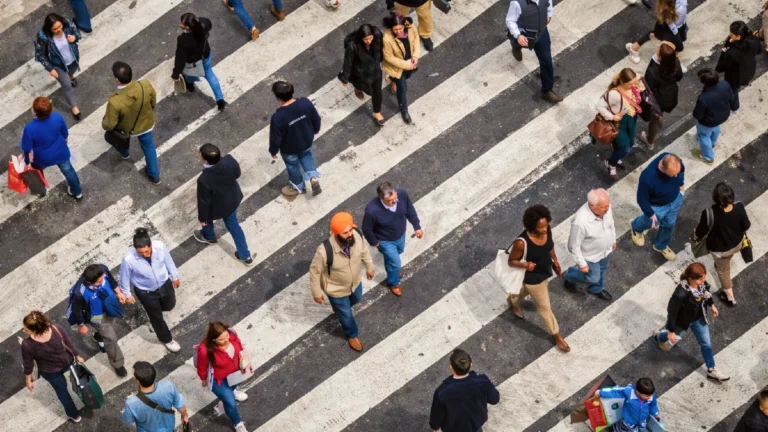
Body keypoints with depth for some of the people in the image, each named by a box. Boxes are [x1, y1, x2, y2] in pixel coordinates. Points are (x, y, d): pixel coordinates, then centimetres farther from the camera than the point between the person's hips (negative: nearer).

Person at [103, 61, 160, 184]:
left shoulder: (115, 101, -43)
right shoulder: (146, 85, -34)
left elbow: (109, 125, -26)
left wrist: (104, 124, -1)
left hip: (126, 128, -1)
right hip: (146, 124, 1)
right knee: (148, 147, 30)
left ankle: (124, 153, 66)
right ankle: (154, 175, 48)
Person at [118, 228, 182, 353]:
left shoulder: (160, 246, -31)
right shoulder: (129, 259, -38)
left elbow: (168, 260, -8)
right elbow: (125, 277, -17)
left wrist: (175, 276, 8)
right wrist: (127, 295, -2)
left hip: (164, 283, 3)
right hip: (146, 292, -3)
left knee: (169, 306, 31)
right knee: (156, 317, 21)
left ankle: (155, 307, 66)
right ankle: (167, 339, 50)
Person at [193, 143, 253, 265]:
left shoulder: (204, 180, -42)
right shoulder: (230, 161, -30)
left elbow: (204, 202, -24)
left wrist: (202, 218, -7)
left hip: (217, 208, -4)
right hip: (233, 200, 4)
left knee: (206, 215, 32)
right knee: (233, 224, 28)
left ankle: (208, 236, 64)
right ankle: (245, 256, 41)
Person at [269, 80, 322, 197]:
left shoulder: (278, 117, -38)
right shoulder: (305, 103, -28)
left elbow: (275, 138, -23)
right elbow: (316, 118, -8)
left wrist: (273, 151, -2)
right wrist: (316, 129, 14)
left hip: (289, 149, -3)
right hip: (307, 141, 3)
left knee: (293, 165, 28)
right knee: (306, 156, 37)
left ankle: (298, 187, 53)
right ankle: (313, 178, 26)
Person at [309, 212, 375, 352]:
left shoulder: (357, 235, -30)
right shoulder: (325, 251, -43)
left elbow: (364, 250, -5)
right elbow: (315, 271, -24)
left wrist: (369, 267, 11)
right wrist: (316, 292, -11)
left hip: (355, 282, 5)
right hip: (337, 289, -4)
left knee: (356, 299, 36)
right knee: (346, 315, 23)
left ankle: (339, 307, 71)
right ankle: (352, 335, 56)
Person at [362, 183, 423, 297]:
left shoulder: (402, 193, -33)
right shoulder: (372, 210, -44)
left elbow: (410, 210, -10)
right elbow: (367, 229, -22)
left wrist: (417, 227, -1)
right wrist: (373, 242, -6)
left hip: (400, 234, 5)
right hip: (385, 240, -5)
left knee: (398, 251, 34)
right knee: (396, 264, 13)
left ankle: (392, 267, 69)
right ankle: (393, 283, 48)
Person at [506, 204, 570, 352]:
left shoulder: (547, 230, -22)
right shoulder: (522, 242, -40)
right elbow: (511, 261, -23)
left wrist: (555, 260, 12)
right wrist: (525, 264, -41)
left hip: (544, 271, 6)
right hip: (533, 277, -6)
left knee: (526, 290, 37)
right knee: (544, 307, 15)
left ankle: (512, 301, 71)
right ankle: (556, 335, 40)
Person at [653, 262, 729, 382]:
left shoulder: (702, 283, -25)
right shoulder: (681, 294, -44)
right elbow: (672, 312, -31)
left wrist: (712, 305, 14)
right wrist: (671, 331, -21)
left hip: (698, 318, 5)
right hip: (682, 321, -5)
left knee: (707, 344, 17)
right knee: (673, 338, 28)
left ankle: (711, 371, 38)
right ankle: (658, 335, 65)